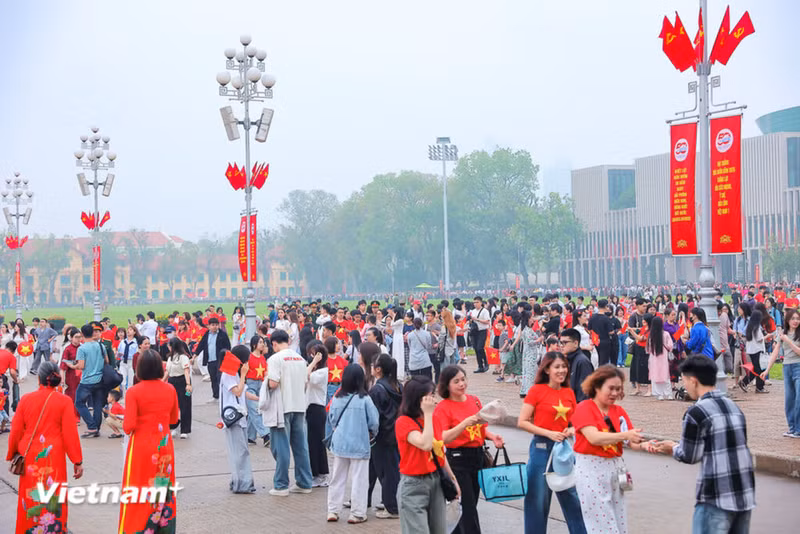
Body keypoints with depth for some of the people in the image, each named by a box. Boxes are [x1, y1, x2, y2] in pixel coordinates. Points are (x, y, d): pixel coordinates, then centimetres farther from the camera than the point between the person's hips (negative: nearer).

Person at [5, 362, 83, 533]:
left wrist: (12, 456, 17)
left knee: (29, 498, 14)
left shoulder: (25, 399, 0)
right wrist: (77, 461, -2)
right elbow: (70, 434, -8)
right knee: (53, 498, 6)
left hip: (29, 457, 2)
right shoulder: (64, 401, -6)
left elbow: (15, 431, 4)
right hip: (53, 457, -2)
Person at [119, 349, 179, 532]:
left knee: (139, 491, 5)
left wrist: (124, 423, 5)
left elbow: (128, 427, -15)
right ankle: (165, 527, 20)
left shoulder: (134, 392, -13)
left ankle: (136, 529, 7)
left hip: (142, 447, -4)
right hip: (165, 445, 4)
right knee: (164, 488, 14)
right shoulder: (170, 389, -1)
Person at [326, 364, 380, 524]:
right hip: (359, 444, -3)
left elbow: (332, 420, 6)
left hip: (339, 443, 3)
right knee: (358, 479, 4)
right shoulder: (364, 399, -12)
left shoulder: (337, 398, -3)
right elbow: (373, 422, -7)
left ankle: (333, 511, 18)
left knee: (337, 478, 14)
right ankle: (357, 513, 6)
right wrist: (372, 432, 14)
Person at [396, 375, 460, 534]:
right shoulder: (404, 422, -15)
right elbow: (425, 444, -30)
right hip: (414, 486, -7)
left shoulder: (433, 420, 7)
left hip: (435, 482, 7)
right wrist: (428, 414, -23)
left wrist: (452, 479, 18)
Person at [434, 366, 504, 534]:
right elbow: (444, 438, -22)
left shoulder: (474, 400, 7)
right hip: (457, 459, -6)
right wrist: (467, 422, -33)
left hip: (477, 456, 6)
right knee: (468, 507, -6)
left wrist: (493, 437, -1)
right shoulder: (442, 408, -10)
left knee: (471, 504, 13)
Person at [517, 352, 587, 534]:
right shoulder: (536, 390, -7)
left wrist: (572, 430, -4)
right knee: (538, 498, 4)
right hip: (542, 448, -4)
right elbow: (522, 422, -9)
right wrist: (549, 433, -16)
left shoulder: (569, 393, 7)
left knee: (572, 497, 7)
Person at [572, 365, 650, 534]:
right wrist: (624, 435, -33)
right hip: (591, 469, -6)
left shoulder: (619, 411, 10)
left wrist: (642, 445, -21)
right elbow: (594, 437, -22)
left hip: (615, 468, 6)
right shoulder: (584, 408, -7)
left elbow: (631, 441, 3)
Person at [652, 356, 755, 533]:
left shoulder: (697, 412, -11)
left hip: (717, 498, -7)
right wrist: (678, 447, 20)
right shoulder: (733, 406, 11)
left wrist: (673, 449, 16)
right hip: (745, 494, 7)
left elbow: (690, 456, -6)